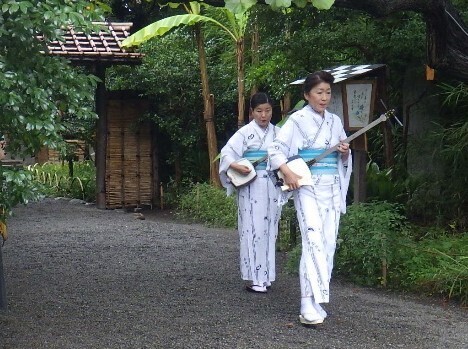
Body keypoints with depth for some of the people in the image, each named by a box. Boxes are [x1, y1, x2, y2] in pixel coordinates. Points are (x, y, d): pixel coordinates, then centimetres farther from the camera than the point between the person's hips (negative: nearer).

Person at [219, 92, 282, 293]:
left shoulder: (278, 133, 9)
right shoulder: (245, 132, -1)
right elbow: (227, 153, -5)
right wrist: (237, 167, -22)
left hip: (272, 187, 4)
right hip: (251, 186, -4)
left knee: (269, 230, 8)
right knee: (254, 229, -6)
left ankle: (265, 276, 18)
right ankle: (256, 279, -2)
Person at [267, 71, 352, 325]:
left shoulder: (335, 121, 12)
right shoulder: (297, 120, -3)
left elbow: (344, 159, 19)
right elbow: (275, 149, -6)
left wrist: (345, 153, -3)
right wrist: (287, 172, -21)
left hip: (332, 188, 6)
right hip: (308, 187, -5)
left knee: (328, 243, 4)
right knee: (313, 240, -18)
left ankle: (318, 300, 13)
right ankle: (309, 304, -20)